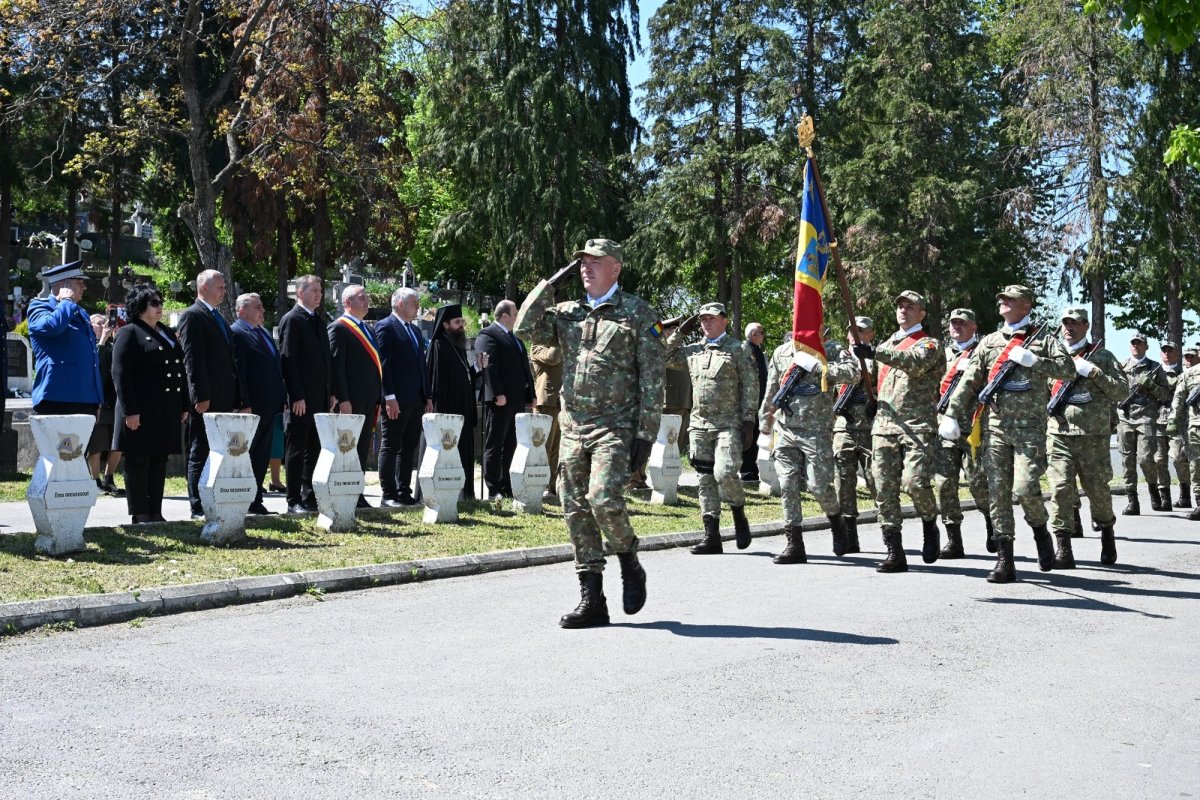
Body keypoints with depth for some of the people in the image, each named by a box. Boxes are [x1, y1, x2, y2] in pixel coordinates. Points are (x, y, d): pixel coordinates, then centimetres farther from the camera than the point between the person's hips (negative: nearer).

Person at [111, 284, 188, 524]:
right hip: (142, 412, -7)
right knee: (138, 461, -1)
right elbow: (120, 373, -11)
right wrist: (130, 411, -18)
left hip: (167, 411, 7)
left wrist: (184, 405, 15)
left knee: (160, 461, 10)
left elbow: (179, 369, 21)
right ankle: (140, 514, 4)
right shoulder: (129, 333, -5)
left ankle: (155, 513, 16)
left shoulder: (167, 332, 18)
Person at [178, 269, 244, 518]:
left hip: (224, 399, 8)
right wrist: (201, 396, -20)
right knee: (200, 453, -4)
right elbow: (192, 358, -14)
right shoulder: (192, 316, -6)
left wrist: (238, 398, 16)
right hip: (206, 400, -8)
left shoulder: (218, 318, 20)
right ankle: (199, 507, -1)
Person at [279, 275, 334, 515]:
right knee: (296, 450, -2)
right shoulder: (292, 320, -9)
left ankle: (310, 497, 20)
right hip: (301, 400, -8)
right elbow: (288, 359, -14)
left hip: (320, 398, 8)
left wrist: (331, 392, 14)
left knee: (314, 450, 12)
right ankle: (294, 501, 3)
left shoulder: (320, 320, 16)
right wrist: (297, 396, -19)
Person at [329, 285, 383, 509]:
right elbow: (336, 365, -13)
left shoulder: (368, 329, 20)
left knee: (363, 449, 9)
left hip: (369, 400, 8)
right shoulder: (338, 328, -6)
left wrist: (378, 397, 14)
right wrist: (343, 399, -19)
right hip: (351, 402, -8)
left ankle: (357, 495, 14)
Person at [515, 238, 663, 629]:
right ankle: (591, 600, 11)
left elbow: (652, 378, -4)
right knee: (576, 510, 4)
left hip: (615, 428, -5)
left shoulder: (639, 314, 0)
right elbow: (526, 327, 2)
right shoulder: (567, 314, 14)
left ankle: (630, 565, 7)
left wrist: (645, 432, -10)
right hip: (572, 427, 6)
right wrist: (551, 284, 4)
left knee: (603, 499, -21)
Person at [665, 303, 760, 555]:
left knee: (724, 473, -20)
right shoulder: (693, 350, 14)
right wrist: (680, 332, 12)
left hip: (728, 425, -5)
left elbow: (750, 385, -3)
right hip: (699, 425, 5)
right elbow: (664, 357, 20)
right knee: (706, 480, 4)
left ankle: (739, 515, 8)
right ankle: (711, 536, 8)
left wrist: (748, 419, -9)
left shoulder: (738, 350, 0)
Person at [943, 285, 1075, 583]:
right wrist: (951, 415, 8)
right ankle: (1004, 560, 3)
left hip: (1030, 427, -3)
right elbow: (969, 382, 15)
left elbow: (1068, 369, -7)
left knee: (1025, 488, -15)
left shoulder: (1043, 340, 7)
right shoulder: (989, 342, 17)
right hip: (996, 427, 4)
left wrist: (1032, 360, -15)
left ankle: (1040, 531, 17)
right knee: (998, 492, -1)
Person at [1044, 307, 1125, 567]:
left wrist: (1093, 372, -12)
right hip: (1058, 435, 1)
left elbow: (1121, 391, -2)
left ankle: (1107, 533, 32)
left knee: (1097, 488, 6)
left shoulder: (1102, 357, 7)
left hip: (1094, 436, -1)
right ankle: (1063, 549, -8)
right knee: (1060, 488, -9)